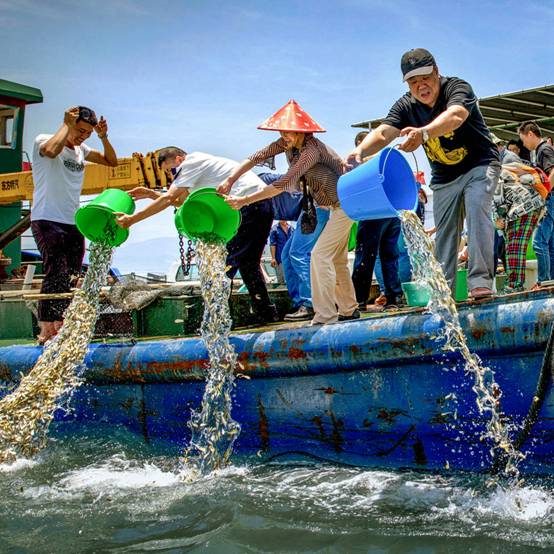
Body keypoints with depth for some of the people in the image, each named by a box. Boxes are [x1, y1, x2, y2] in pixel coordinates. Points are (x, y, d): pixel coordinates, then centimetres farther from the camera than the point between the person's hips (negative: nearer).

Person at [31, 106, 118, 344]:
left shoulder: (81, 150, 16)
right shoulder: (43, 141, -4)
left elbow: (111, 161, 20)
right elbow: (51, 151, -28)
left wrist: (103, 137, 5)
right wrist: (67, 125, -15)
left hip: (73, 222, 7)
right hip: (47, 219, -7)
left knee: (70, 277, 5)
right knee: (56, 274, -17)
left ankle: (60, 327, 11)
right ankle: (46, 330, -16)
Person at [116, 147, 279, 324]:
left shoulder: (192, 162, -4)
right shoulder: (201, 165, 24)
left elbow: (168, 199, -11)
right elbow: (182, 201, 25)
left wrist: (132, 219, -10)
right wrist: (152, 194, 17)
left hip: (249, 203, -10)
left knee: (225, 263, -9)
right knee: (248, 263, 19)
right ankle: (266, 313, 23)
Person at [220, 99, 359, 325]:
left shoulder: (311, 150, -31)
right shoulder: (286, 144, -5)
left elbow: (284, 183, -37)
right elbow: (257, 157, -8)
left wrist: (244, 201, -37)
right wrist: (231, 179, -22)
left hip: (346, 205, -10)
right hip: (336, 205, 10)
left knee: (320, 254, -16)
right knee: (337, 259, 15)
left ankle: (325, 317, -16)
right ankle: (349, 310, 26)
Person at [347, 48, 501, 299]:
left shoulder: (458, 88, -22)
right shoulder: (406, 106, -7)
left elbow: (455, 116, -44)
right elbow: (382, 133, -21)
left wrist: (423, 132, -63)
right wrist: (361, 150, -44)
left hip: (479, 165, -5)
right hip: (444, 177, 5)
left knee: (477, 211, -27)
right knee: (444, 234, 3)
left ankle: (480, 282, -29)